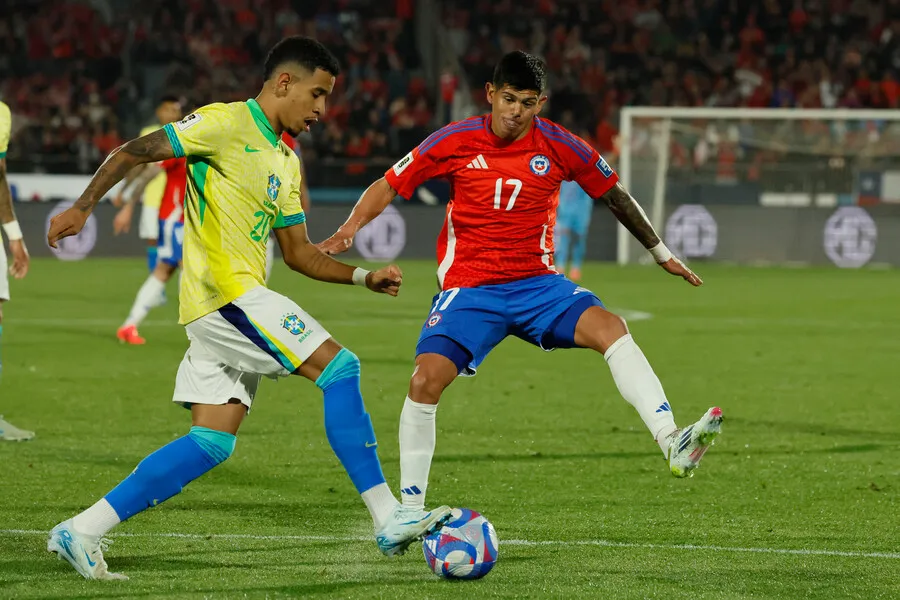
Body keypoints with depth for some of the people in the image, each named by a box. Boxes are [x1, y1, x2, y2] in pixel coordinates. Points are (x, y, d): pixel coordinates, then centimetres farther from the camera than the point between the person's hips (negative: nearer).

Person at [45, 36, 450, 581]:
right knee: (340, 367, -14)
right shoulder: (225, 123, -6)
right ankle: (390, 519, -14)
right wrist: (83, 207, -15)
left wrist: (364, 278, 12)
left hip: (239, 301, 10)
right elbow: (133, 152, -7)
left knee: (212, 442, 3)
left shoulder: (286, 163, 21)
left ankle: (82, 533, 5)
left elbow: (299, 252, 23)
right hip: (225, 293, -10)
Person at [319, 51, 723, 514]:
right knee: (425, 381, -19)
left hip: (537, 285, 1)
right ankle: (410, 510, -3)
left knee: (611, 329, -26)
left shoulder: (558, 146, -2)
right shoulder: (455, 142, -5)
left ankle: (673, 445, -36)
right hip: (469, 289, -1)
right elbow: (388, 186, 5)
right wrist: (349, 229, -13)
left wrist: (661, 253, 22)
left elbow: (614, 196, 13)